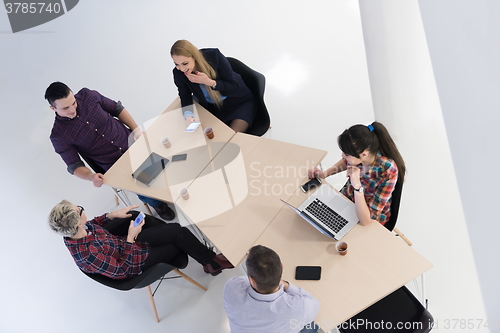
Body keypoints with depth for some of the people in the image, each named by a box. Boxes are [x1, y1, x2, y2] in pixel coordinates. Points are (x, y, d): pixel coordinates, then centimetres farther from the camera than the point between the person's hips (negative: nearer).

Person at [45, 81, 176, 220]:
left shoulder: (87, 95, -7)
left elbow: (117, 109, 6)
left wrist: (136, 129, -6)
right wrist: (91, 176, -28)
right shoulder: (59, 136, -12)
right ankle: (158, 203, 13)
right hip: (115, 166, -3)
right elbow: (75, 166, -7)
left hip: (130, 141, 3)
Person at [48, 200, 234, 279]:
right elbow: (121, 270, -26)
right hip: (133, 262, -8)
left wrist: (113, 215, -7)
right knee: (178, 233, -11)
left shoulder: (73, 233, -16)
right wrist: (130, 238, -23)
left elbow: (94, 225, 7)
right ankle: (211, 262, 13)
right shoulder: (88, 255, -38)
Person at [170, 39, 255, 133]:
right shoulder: (179, 73, -14)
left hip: (240, 103, -3)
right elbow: (185, 97, -5)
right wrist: (188, 116, -29)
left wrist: (209, 82, -32)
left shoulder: (214, 56, -22)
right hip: (213, 109, 3)